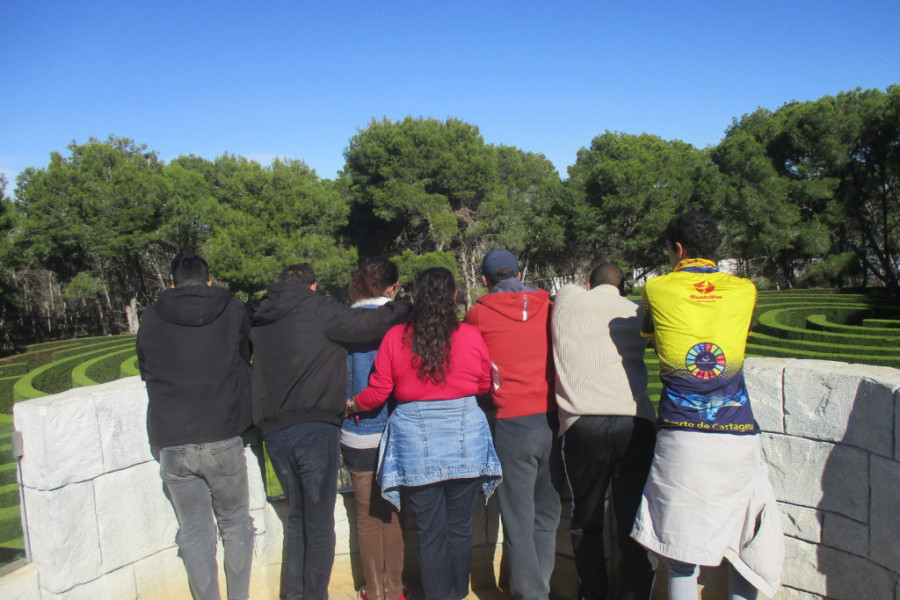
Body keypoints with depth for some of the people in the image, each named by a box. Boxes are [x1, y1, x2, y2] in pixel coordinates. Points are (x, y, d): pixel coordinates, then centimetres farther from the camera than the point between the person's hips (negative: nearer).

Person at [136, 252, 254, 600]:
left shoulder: (150, 319, 4)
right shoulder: (233, 311, -1)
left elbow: (146, 372, 17)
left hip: (171, 444, 1)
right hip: (222, 439, -1)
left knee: (194, 533, 14)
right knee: (235, 524, 16)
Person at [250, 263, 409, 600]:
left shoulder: (259, 319, 14)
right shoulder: (316, 309, -4)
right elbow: (367, 324, -11)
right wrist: (402, 309, 4)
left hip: (273, 430, 6)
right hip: (314, 429, -6)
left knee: (296, 518, 20)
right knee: (319, 524, 5)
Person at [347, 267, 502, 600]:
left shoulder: (395, 337, -6)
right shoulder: (470, 335, -4)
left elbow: (378, 392, -1)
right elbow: (485, 385, 9)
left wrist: (352, 404, 19)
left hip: (417, 442, 0)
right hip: (465, 440, 1)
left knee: (430, 533, 11)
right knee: (460, 528, 15)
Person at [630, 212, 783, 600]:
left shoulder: (657, 289, 0)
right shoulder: (745, 290, 5)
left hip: (681, 438, -2)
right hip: (737, 437, 2)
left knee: (682, 555, 7)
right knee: (745, 544, 18)